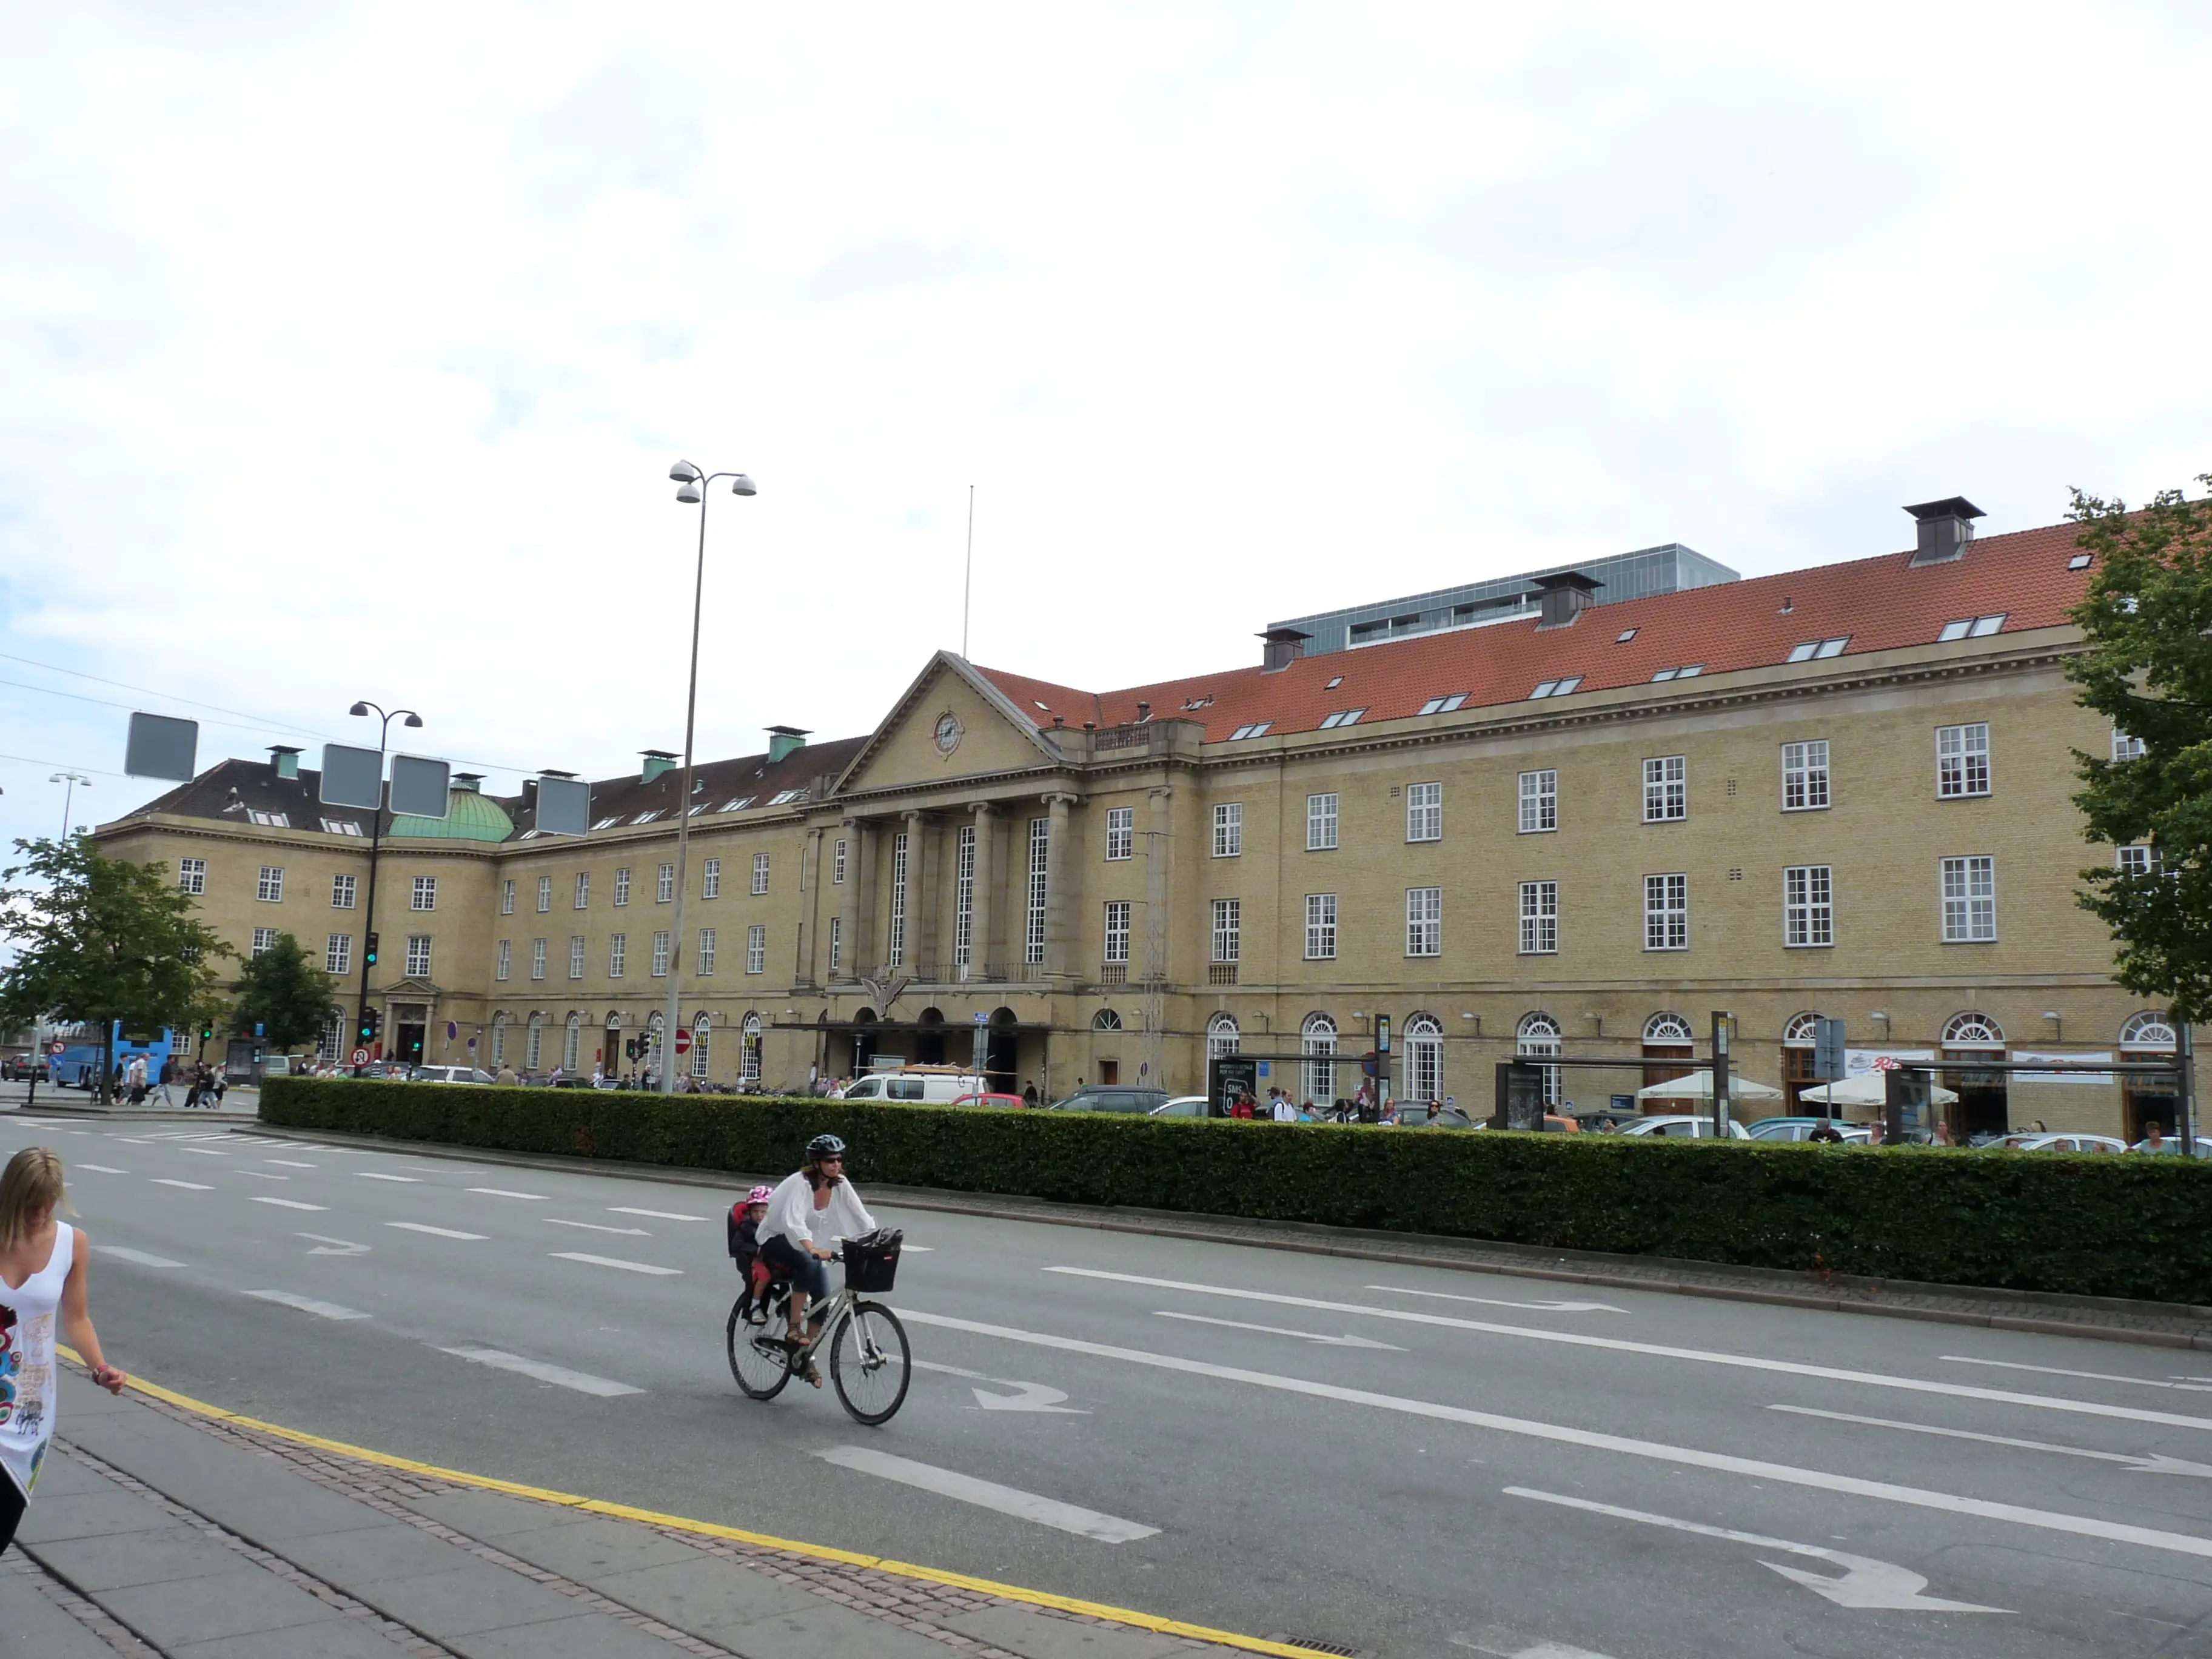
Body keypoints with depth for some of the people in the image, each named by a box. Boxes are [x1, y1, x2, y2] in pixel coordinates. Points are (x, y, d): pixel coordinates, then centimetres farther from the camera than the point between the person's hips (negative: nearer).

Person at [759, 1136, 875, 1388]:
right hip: (776, 1239, -6)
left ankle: (806, 1356, 8)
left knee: (823, 1301, -10)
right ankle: (794, 1327, -23)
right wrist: (814, 1250, -56)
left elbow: (862, 1218, -9)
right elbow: (793, 1222, -41)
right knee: (808, 1263, -36)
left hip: (807, 1245, 6)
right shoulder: (800, 1182, -27)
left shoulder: (840, 1184, -9)